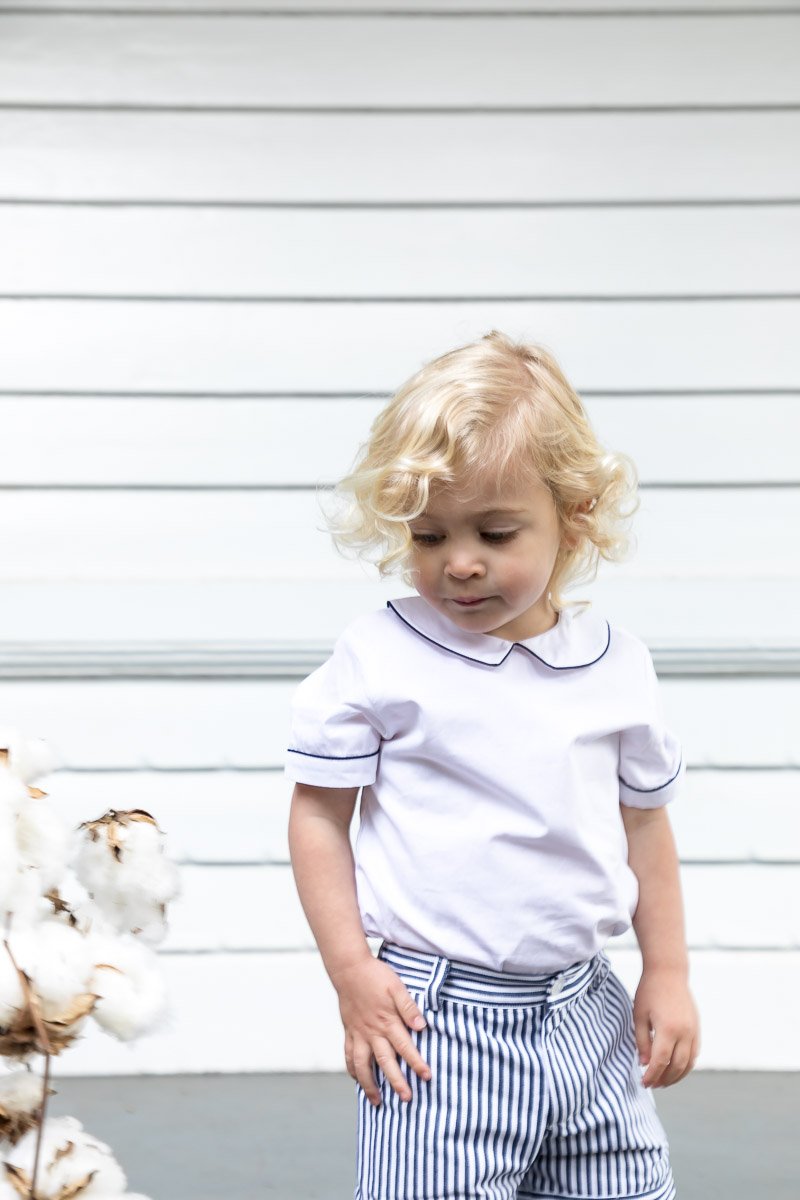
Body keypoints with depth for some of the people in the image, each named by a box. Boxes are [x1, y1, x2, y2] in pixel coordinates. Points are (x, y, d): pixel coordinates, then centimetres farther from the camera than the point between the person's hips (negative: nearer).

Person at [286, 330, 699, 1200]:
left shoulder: (617, 666, 4)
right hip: (437, 1026, -4)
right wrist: (352, 973, -8)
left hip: (585, 1014, 4)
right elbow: (319, 814, -2)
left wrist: (667, 972, 13)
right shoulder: (377, 659, -6)